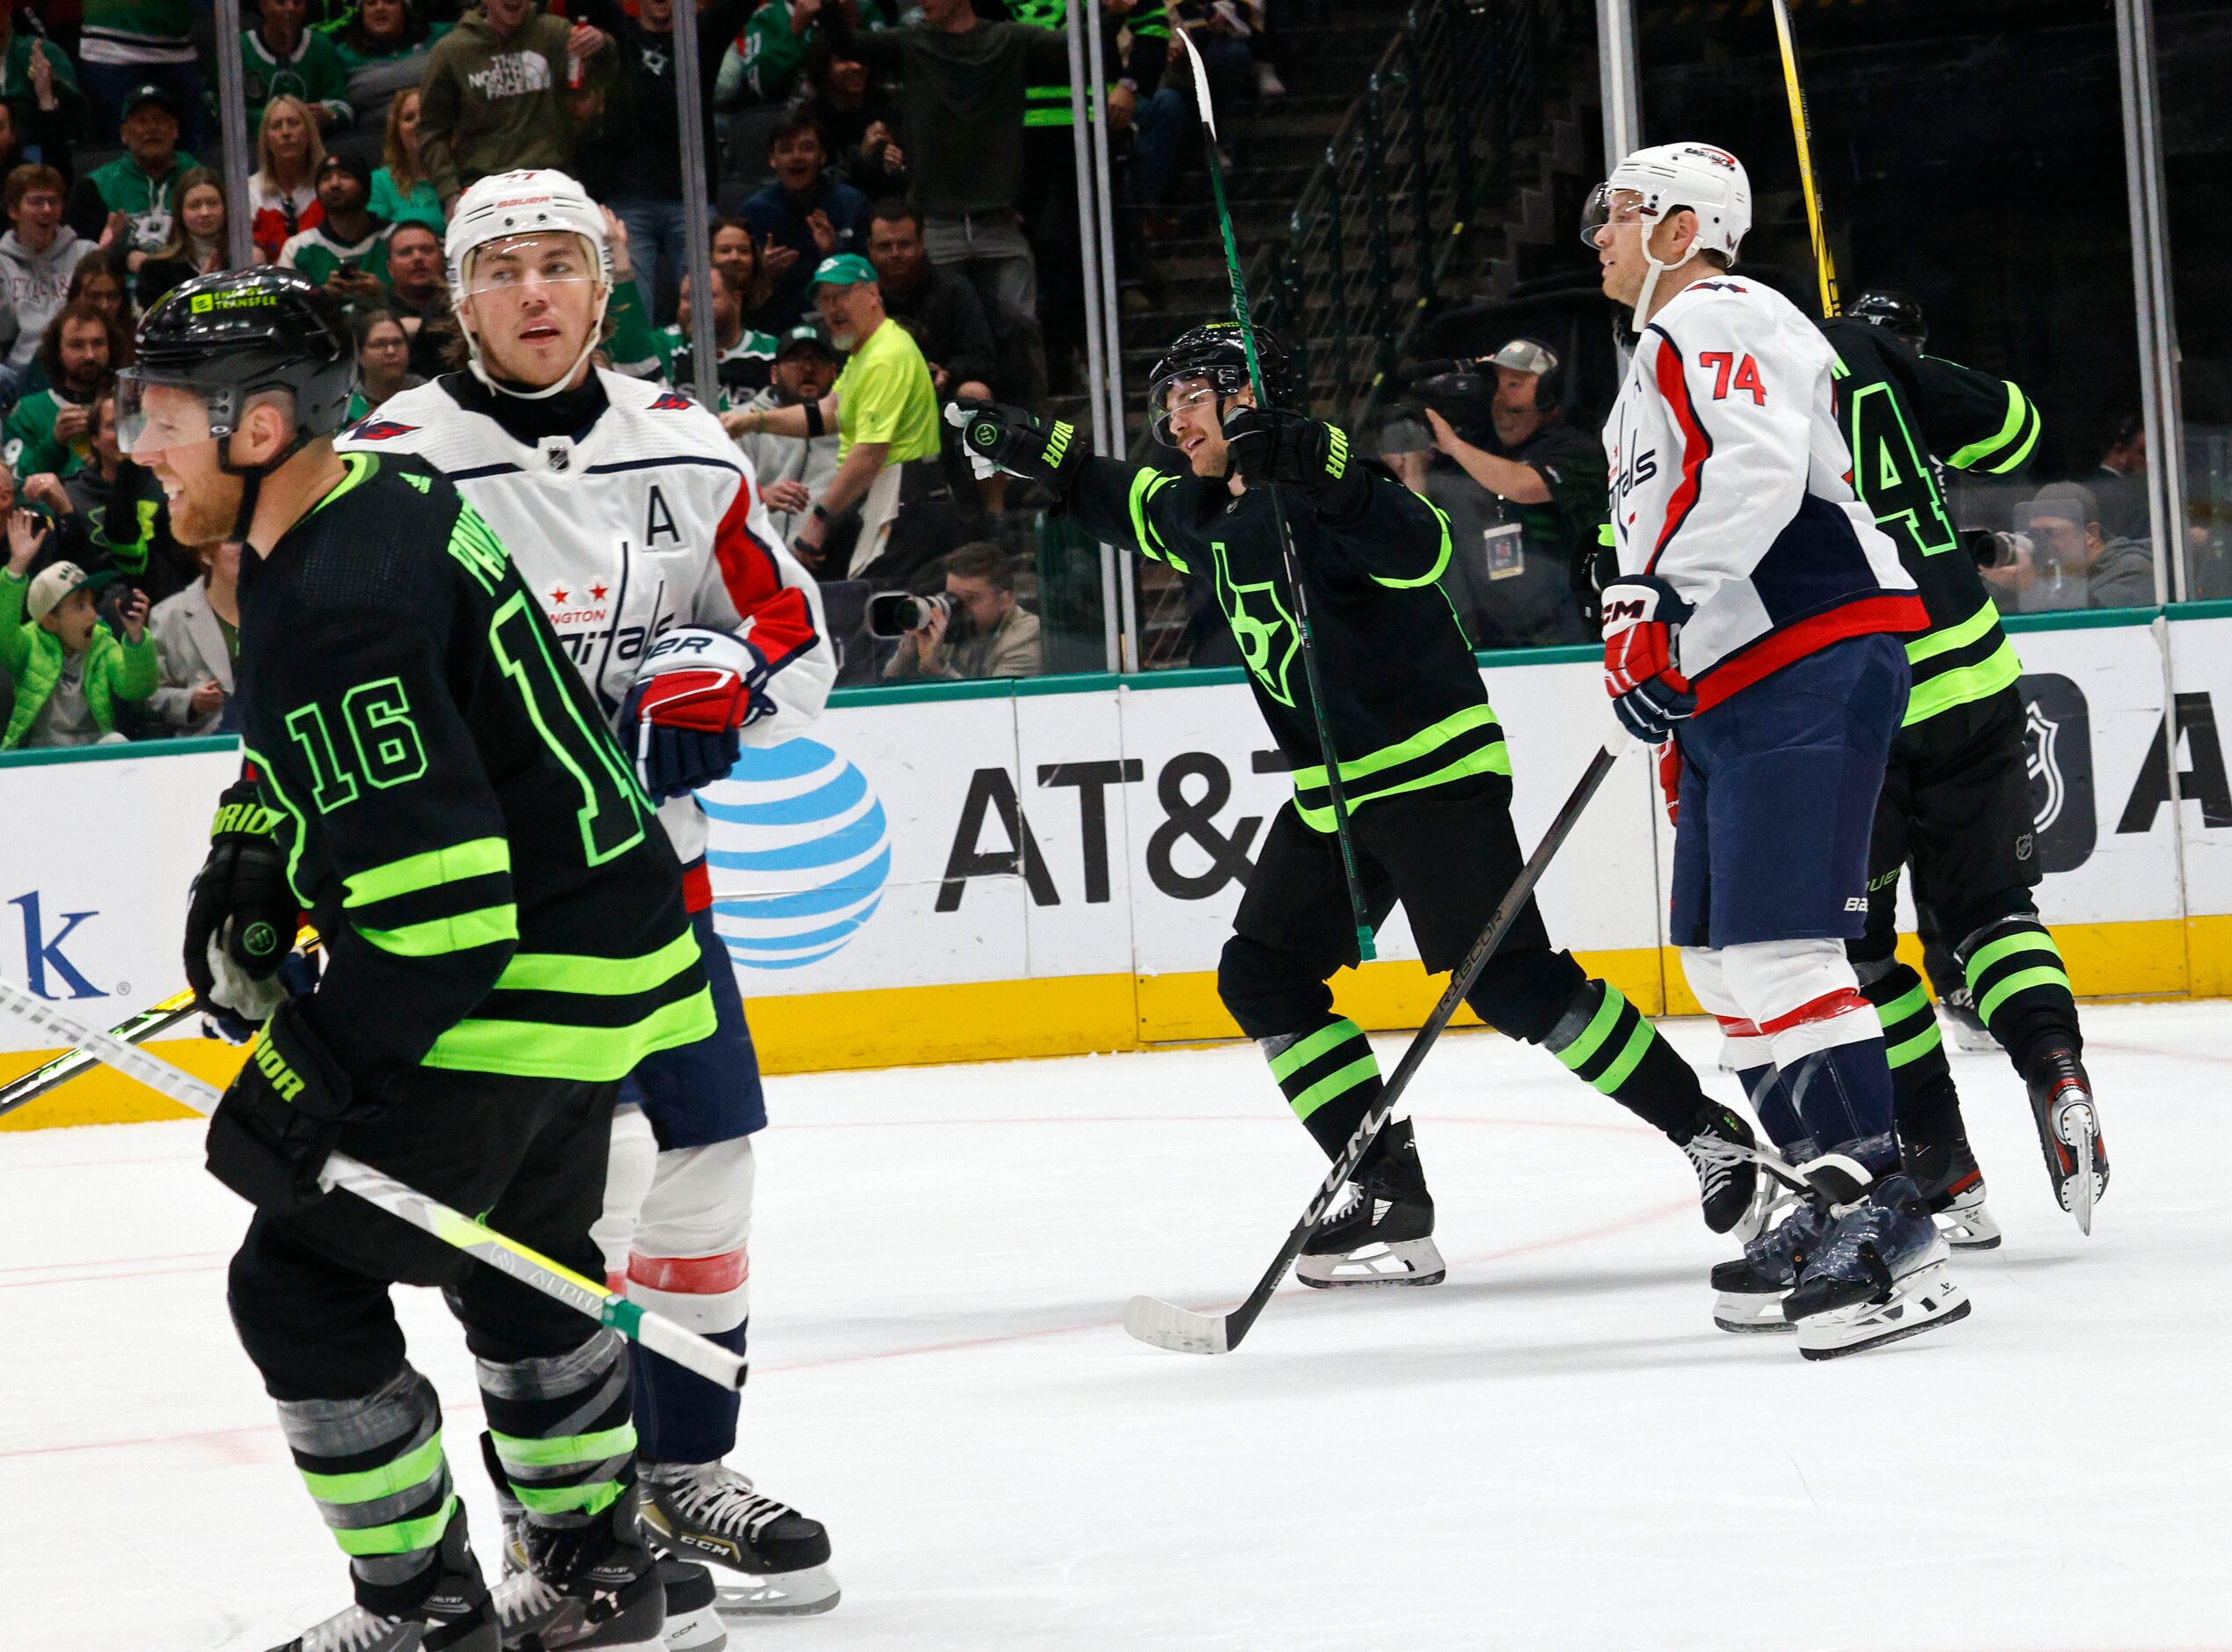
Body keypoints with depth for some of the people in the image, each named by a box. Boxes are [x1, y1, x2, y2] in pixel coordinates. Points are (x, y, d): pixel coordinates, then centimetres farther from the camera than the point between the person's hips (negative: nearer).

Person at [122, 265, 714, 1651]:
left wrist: (310, 1067, -23)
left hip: (519, 991, -11)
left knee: (302, 1276, -3)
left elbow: (440, 906, -30)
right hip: (603, 941, 11)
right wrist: (251, 859, 13)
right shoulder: (385, 496, 4)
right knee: (512, 1258, 26)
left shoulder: (333, 609, -27)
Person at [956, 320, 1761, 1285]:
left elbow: (1420, 549, -34)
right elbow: (1127, 506, 33)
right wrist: (1032, 452, 26)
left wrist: (1315, 469, -43)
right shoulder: (1207, 512, 12)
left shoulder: (1320, 485, -15)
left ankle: (1713, 1134, -4)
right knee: (1263, 979, 4)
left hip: (1433, 775, -10)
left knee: (1516, 987, -14)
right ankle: (1389, 1194, 5)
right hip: (1329, 794, 10)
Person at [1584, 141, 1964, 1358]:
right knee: (1721, 957, 11)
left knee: (1777, 950, -18)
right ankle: (1834, 1202, 14)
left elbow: (1756, 470, -25)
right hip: (1741, 690, 11)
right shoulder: (1667, 354, 28)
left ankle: (1893, 1242, -22)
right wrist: (1686, 727, 29)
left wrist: (1656, 611, -31)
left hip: (1813, 665, -11)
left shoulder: (1714, 321, -7)